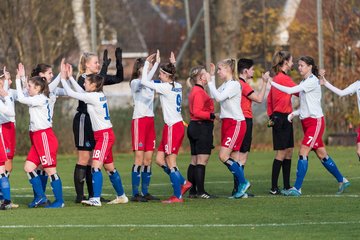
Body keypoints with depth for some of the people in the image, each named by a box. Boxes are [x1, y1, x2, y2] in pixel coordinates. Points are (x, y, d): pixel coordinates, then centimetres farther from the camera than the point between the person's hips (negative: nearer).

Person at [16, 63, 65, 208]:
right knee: (28, 167, 4)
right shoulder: (36, 99, 15)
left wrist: (19, 80, -7)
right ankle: (40, 197, 10)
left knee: (50, 169, -5)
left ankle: (59, 200, 1)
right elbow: (23, 97, 32)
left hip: (45, 136, -10)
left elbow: (21, 98, -16)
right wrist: (22, 77, 25)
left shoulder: (41, 99, -12)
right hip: (37, 138, 10)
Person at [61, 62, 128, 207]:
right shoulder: (99, 95, 9)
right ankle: (121, 196, 27)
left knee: (96, 165, -17)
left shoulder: (93, 97, -16)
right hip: (105, 135, 10)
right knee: (109, 167, 17)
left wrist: (64, 78, -2)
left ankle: (96, 199, -25)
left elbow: (71, 93, -13)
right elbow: (81, 92, 22)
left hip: (104, 135, -10)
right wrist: (70, 77, 22)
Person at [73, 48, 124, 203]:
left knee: (93, 160, 9)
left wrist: (119, 61, 3)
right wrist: (105, 66, -29)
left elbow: (119, 78, 14)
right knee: (84, 159, -6)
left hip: (95, 121, 8)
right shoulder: (83, 79, -12)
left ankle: (92, 195, 12)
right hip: (83, 120, -8)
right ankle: (79, 196, -3)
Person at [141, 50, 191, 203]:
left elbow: (144, 81, -16)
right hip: (177, 125, 9)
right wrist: (172, 64, 27)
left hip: (172, 127, -9)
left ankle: (177, 196, 1)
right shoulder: (177, 86, 10)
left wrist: (147, 63, -6)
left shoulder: (166, 87, -15)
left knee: (170, 163, -2)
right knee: (160, 159, 13)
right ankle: (183, 183, 17)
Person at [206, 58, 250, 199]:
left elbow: (218, 97, -22)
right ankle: (242, 190, 8)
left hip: (236, 123, -9)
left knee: (223, 156, -15)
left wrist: (210, 82, -14)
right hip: (227, 123, 9)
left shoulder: (234, 85, -14)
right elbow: (214, 95, 17)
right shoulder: (225, 85, 15)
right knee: (234, 159, 6)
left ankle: (243, 182, -4)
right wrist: (212, 76, 17)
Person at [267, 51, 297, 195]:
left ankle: (287, 186, 15)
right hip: (282, 118, -10)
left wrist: (271, 115, 19)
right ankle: (274, 188, -7)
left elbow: (269, 99, 18)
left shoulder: (277, 78, 14)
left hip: (278, 117, 10)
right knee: (281, 153, -7)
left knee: (288, 151, 12)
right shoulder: (284, 78, -15)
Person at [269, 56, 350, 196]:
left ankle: (297, 188, -15)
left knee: (303, 152, -14)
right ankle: (342, 181, 23)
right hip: (306, 121, 9)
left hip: (315, 121, -9)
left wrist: (271, 83, -19)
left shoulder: (312, 81, -14)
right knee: (321, 154, 12)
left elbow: (290, 90, -23)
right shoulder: (303, 82, 14)